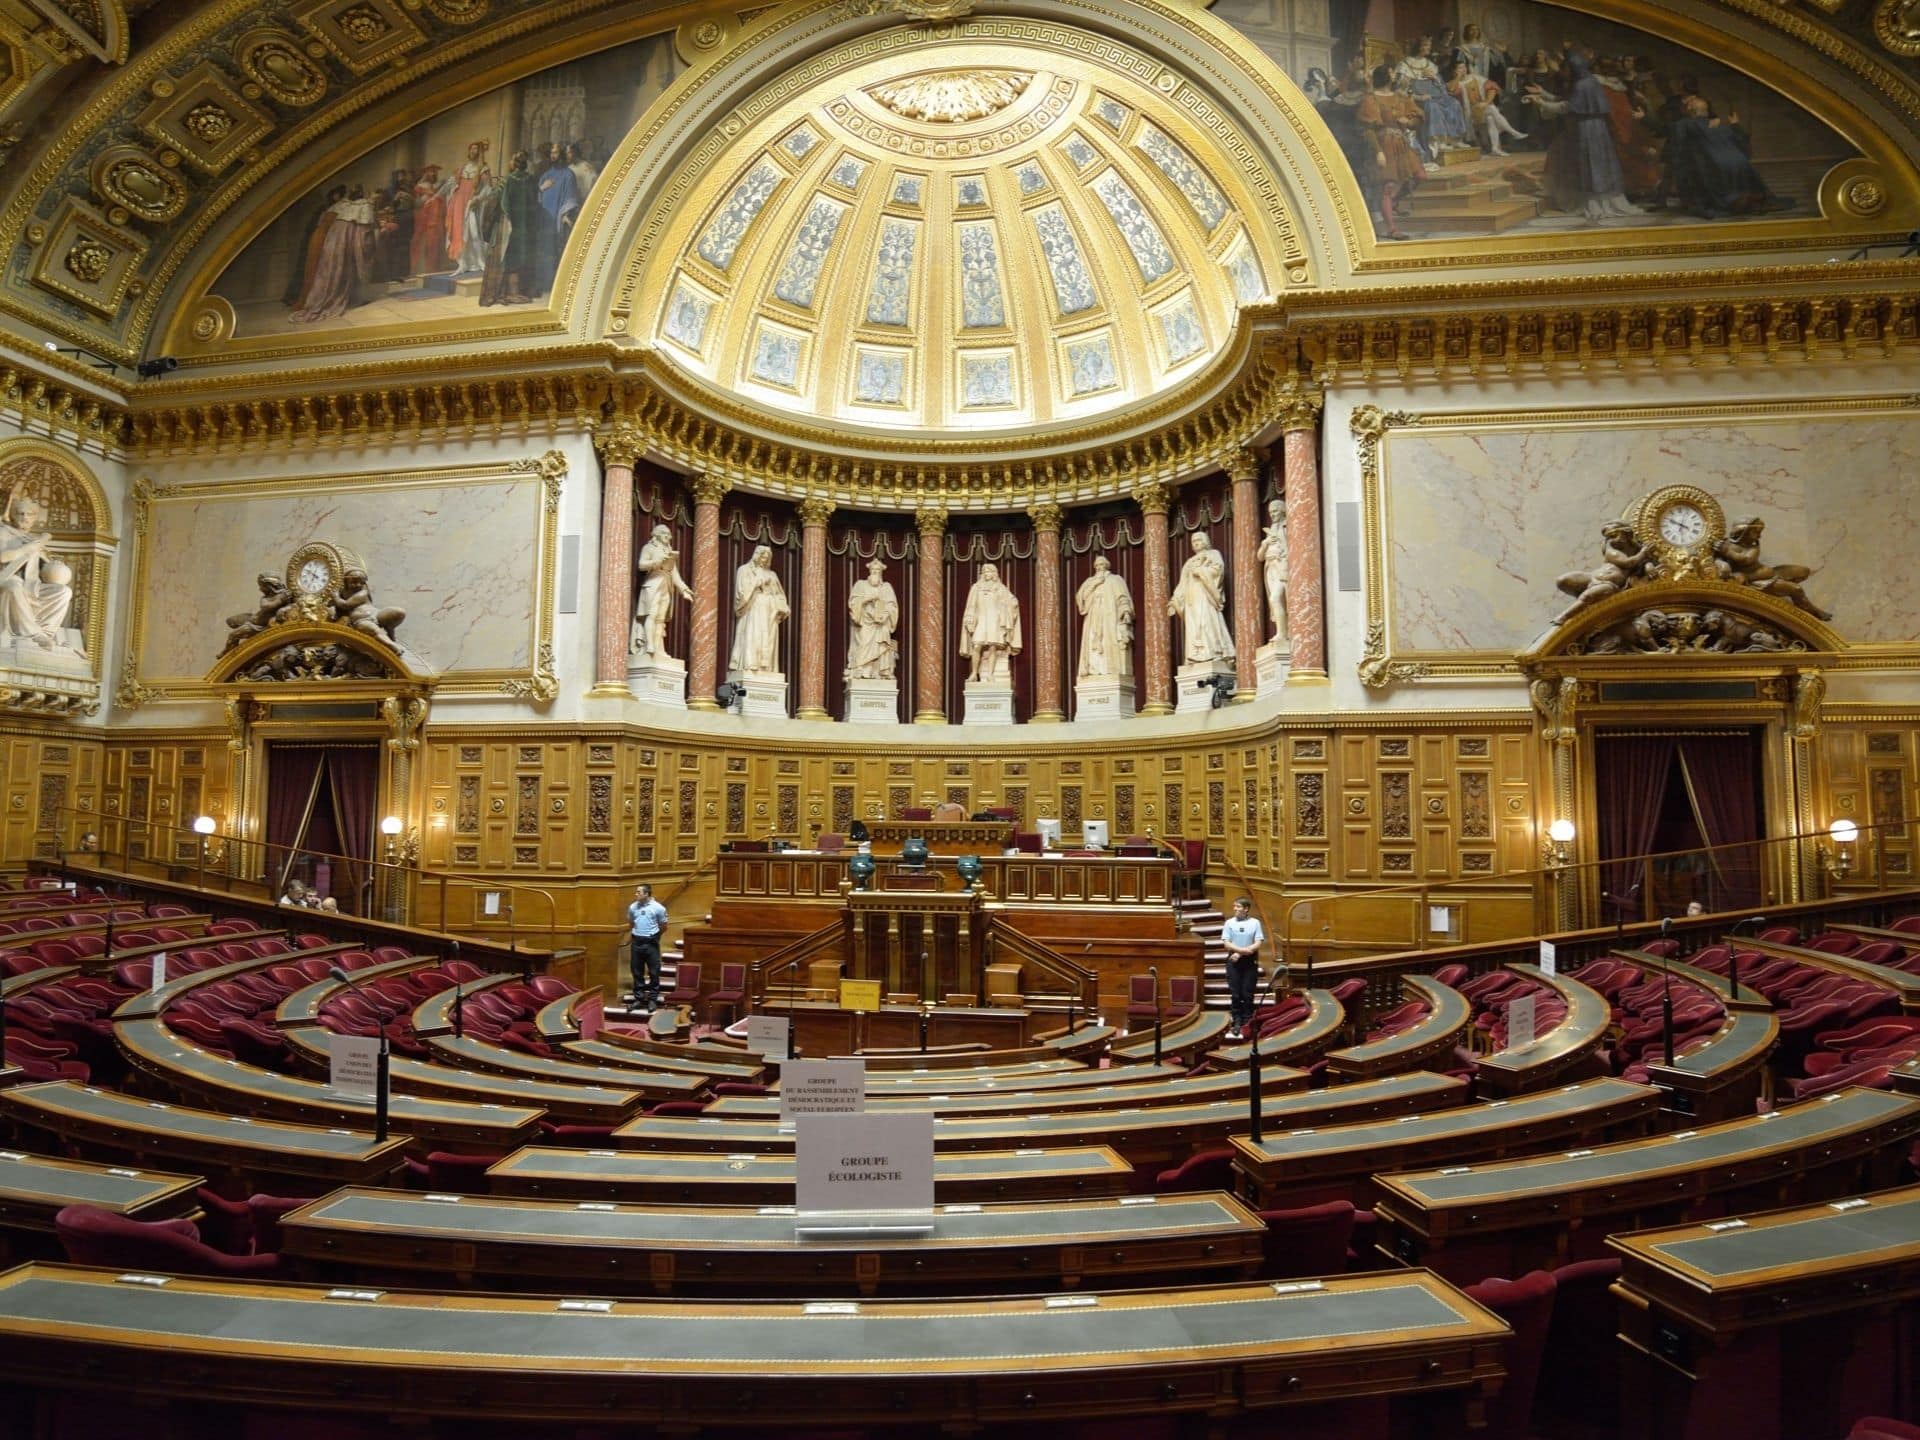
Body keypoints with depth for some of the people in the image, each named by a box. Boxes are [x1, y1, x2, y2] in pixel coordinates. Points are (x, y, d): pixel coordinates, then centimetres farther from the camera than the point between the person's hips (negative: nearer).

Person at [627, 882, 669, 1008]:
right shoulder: (632, 907, 3)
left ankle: (653, 999, 10)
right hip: (636, 943, 4)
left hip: (651, 943, -4)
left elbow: (664, 927, 1)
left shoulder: (658, 908, -9)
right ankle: (638, 997, 21)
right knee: (637, 971, 10)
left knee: (654, 972, 2)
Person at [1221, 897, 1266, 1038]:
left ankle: (1247, 1022, 10)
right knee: (1235, 993, 2)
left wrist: (1239, 954, -13)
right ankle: (1237, 1022, 8)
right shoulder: (1229, 923, 1)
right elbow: (1226, 943, -4)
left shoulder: (1255, 923, -1)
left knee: (1247, 993, 2)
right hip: (1233, 961, 1)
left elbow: (1258, 944, -7)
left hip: (1250, 961, -1)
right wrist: (1242, 949, -19)